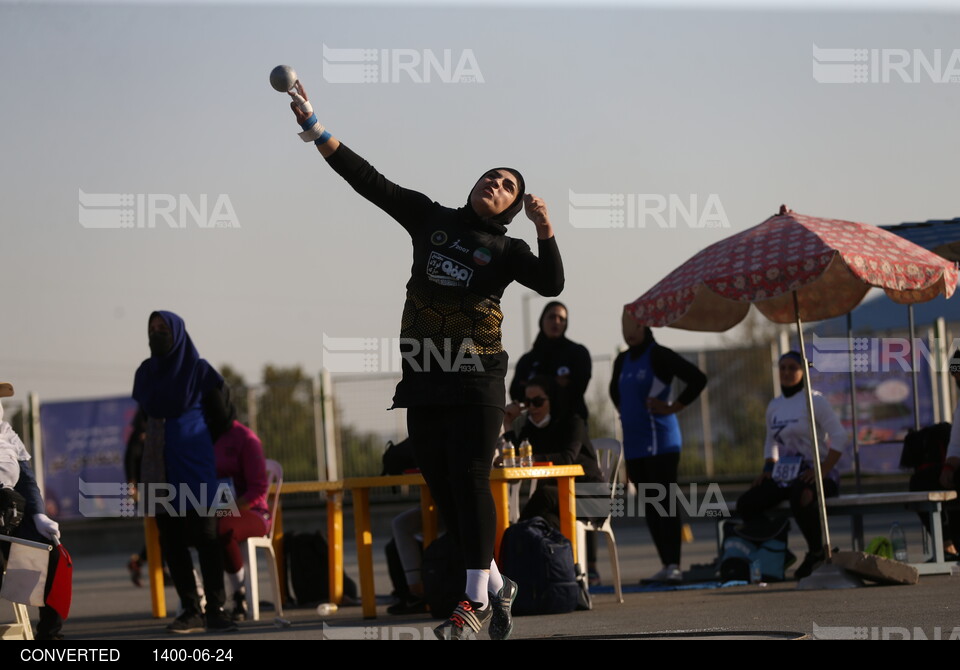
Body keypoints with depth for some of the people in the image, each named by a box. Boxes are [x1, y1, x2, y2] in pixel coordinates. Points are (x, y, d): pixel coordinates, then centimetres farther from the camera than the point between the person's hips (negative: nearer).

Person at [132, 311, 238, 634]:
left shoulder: (200, 370, -7)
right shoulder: (145, 373, 6)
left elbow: (225, 414, 5)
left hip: (193, 463, -4)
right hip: (159, 464, 4)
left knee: (204, 535, -9)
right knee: (171, 540, 2)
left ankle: (215, 610, -5)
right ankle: (191, 612, 6)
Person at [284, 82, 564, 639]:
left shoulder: (506, 250, 4)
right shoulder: (431, 220, 11)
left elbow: (551, 284, -10)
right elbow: (369, 180, 8)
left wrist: (545, 231, -24)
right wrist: (313, 125, 3)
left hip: (477, 381, -4)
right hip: (424, 382, 4)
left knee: (469, 482, -11)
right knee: (442, 488, 5)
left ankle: (476, 600, -10)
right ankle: (496, 585, 17)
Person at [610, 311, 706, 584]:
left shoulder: (659, 356, -9)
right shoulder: (622, 361, 14)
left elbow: (697, 379, -17)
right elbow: (615, 390, 35)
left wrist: (674, 407, -14)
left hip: (659, 440, -8)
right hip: (634, 443, 8)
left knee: (664, 503, -11)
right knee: (650, 506, 8)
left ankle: (674, 566, -12)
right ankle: (666, 564, 12)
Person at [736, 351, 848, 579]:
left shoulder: (814, 400, -6)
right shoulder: (774, 406, 14)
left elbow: (839, 437, -13)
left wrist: (822, 472, -21)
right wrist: (768, 470, 7)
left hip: (814, 473, -7)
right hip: (784, 475, 7)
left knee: (800, 497, -40)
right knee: (746, 504, -14)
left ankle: (817, 553, -21)